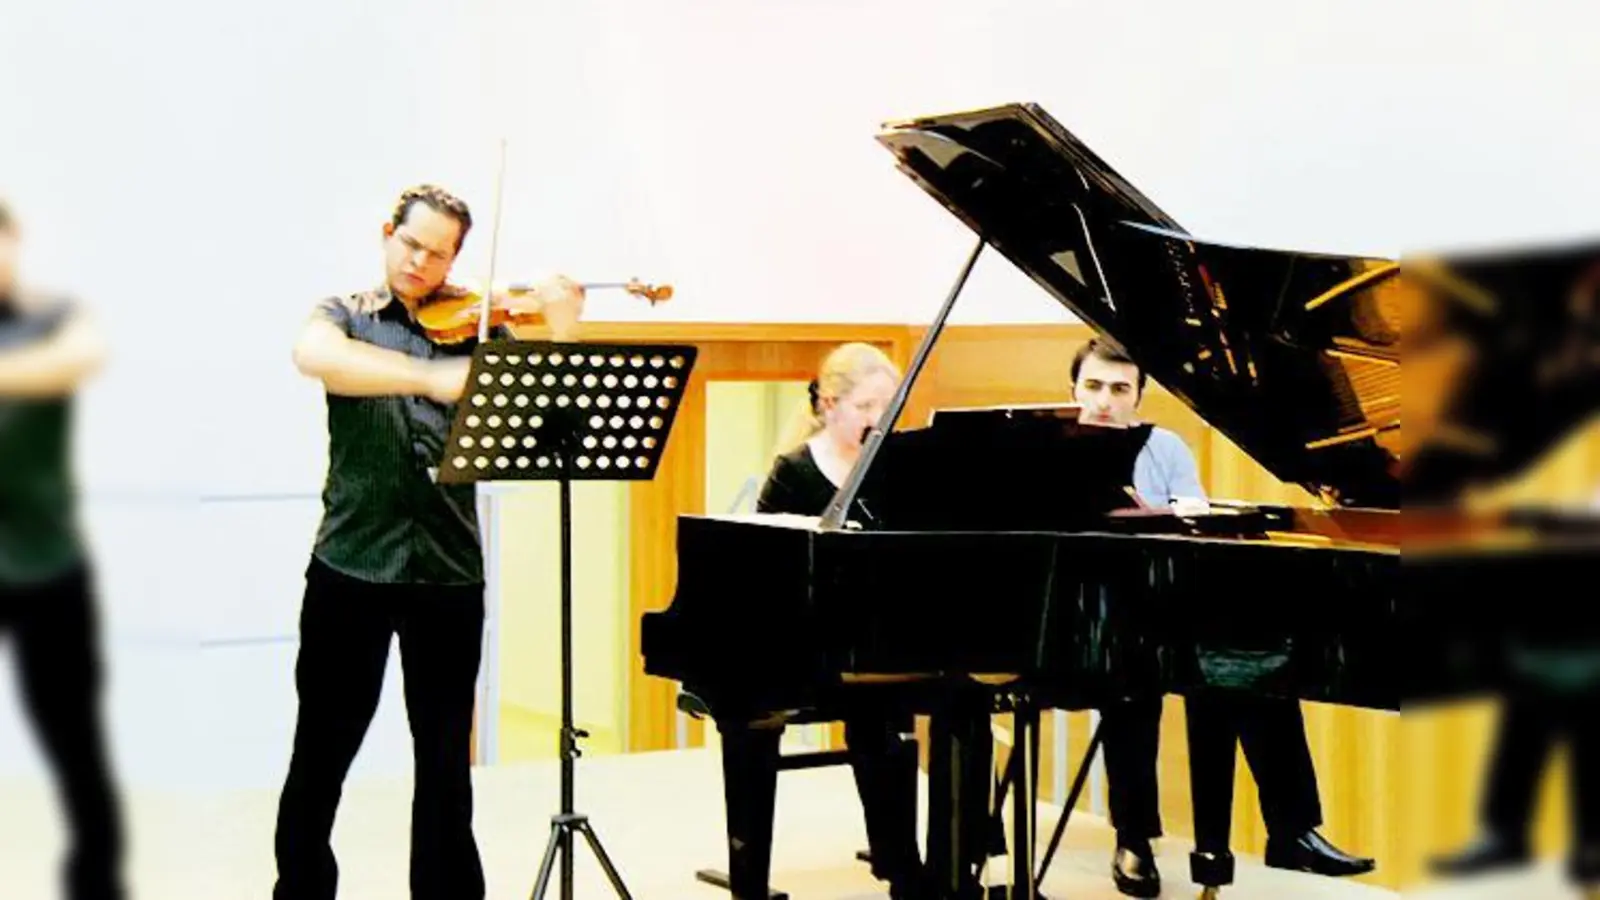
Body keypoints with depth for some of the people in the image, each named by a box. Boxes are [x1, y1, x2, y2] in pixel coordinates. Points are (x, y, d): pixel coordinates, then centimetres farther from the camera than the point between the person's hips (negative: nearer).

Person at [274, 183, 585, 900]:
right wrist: (430, 377, -33)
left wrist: (563, 326, -15)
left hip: (449, 570, 2)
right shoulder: (344, 317, 4)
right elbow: (313, 356, -21)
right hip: (353, 564, -1)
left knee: (445, 759, 10)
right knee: (321, 753, 7)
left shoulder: (476, 328, 9)